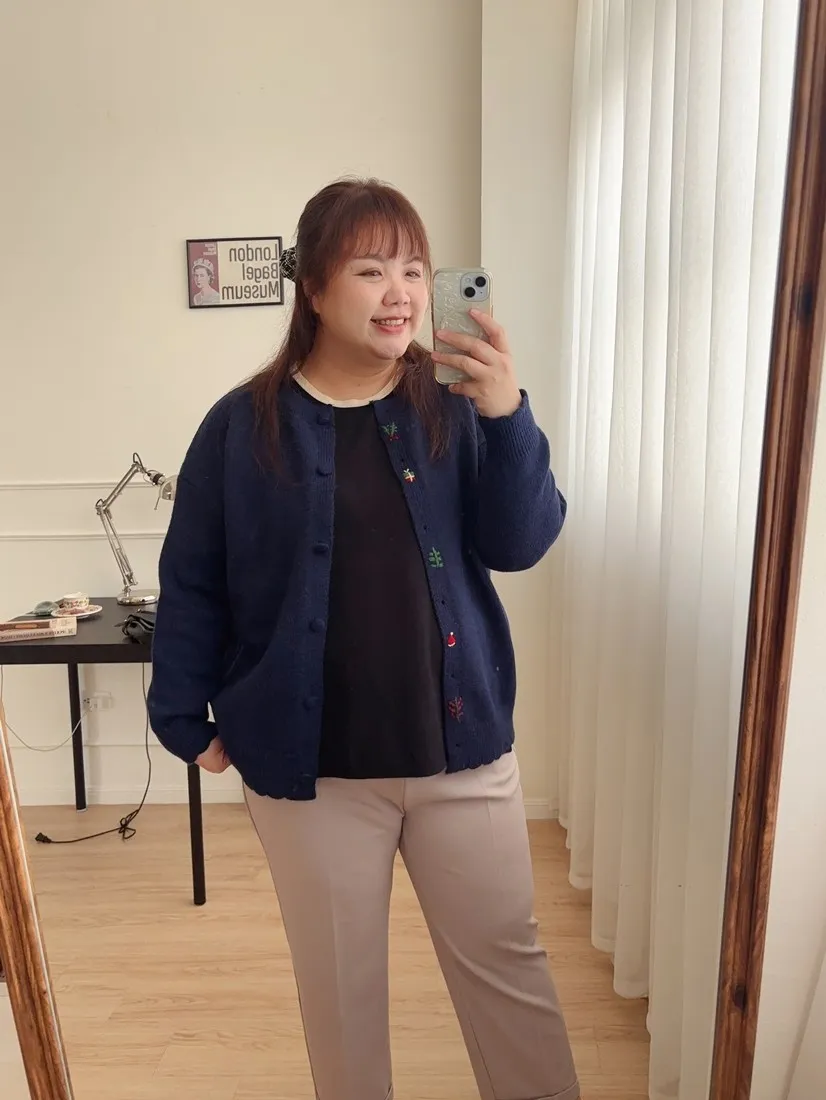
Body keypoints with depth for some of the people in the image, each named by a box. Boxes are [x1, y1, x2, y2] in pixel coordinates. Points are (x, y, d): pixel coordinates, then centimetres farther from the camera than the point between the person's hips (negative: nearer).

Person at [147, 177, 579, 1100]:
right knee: (339, 984, 20)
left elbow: (519, 545, -9)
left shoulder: (454, 409, -2)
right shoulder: (243, 426, -6)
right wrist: (186, 719, -1)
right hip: (309, 764, -1)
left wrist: (507, 415, -21)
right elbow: (192, 585, -1)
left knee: (506, 963, 18)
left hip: (462, 749, 2)